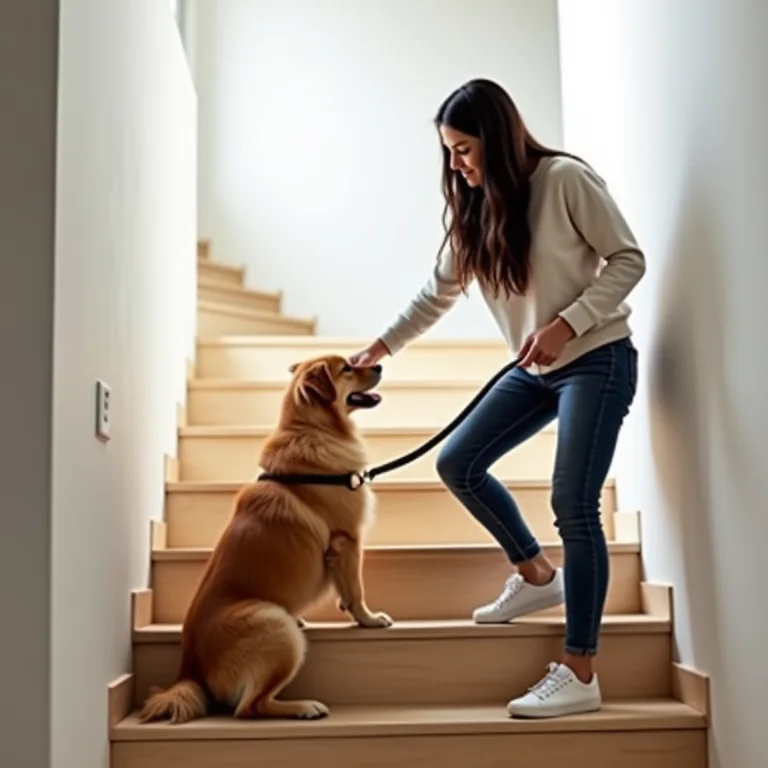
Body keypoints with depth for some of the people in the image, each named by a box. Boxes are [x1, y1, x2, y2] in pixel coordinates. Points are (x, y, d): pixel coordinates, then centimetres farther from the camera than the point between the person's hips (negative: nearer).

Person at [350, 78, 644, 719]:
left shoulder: (565, 179, -13)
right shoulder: (474, 210, 8)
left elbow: (628, 259, -13)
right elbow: (437, 294, 15)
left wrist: (567, 323, -23)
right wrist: (382, 346, 12)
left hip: (597, 359, -8)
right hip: (536, 369, 8)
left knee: (573, 504, -14)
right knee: (458, 463, 5)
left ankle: (580, 676, -8)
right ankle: (538, 576, 23)